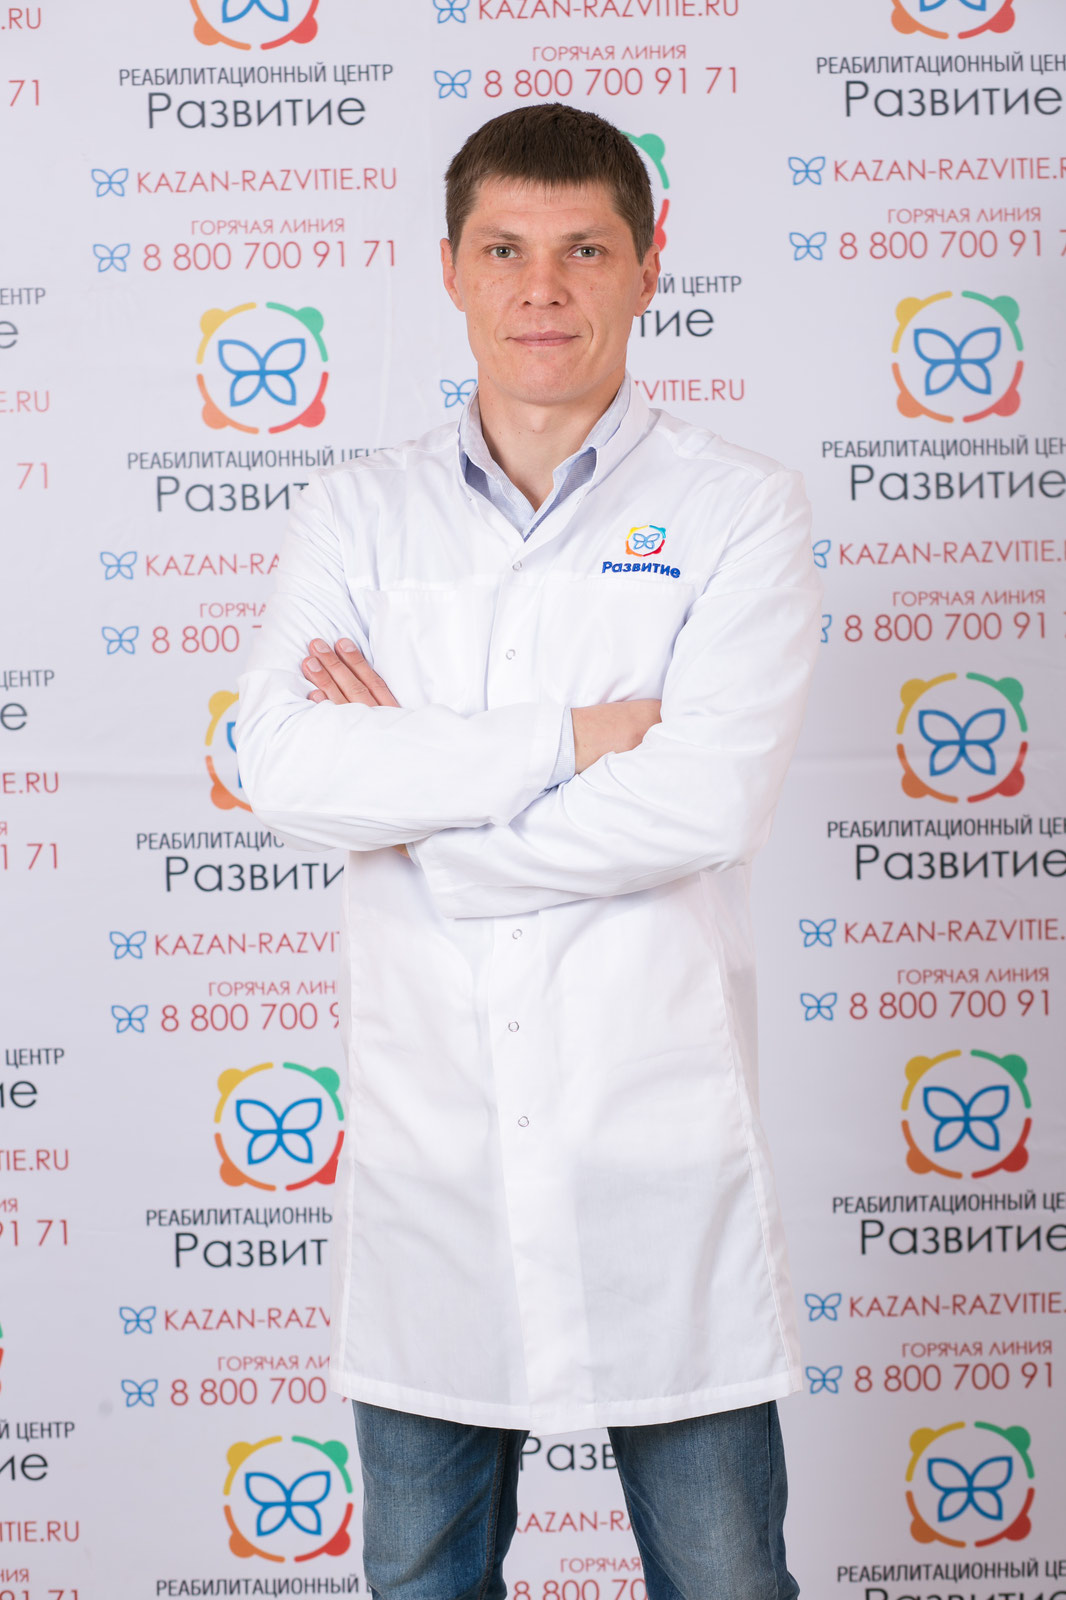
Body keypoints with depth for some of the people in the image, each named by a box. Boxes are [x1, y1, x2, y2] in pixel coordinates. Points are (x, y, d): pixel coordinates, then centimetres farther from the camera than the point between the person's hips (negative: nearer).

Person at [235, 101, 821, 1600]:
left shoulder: (739, 509, -2)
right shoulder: (357, 514, 6)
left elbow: (711, 800, -16)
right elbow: (284, 766, -11)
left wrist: (416, 784, -10)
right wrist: (566, 738, -16)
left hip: (658, 1131, -2)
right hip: (427, 1129, 3)